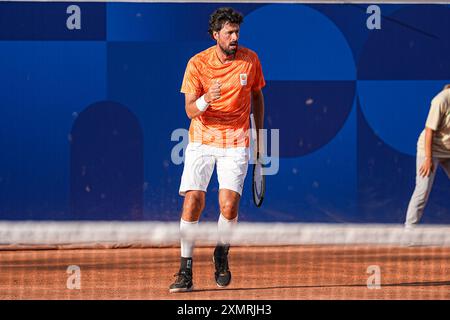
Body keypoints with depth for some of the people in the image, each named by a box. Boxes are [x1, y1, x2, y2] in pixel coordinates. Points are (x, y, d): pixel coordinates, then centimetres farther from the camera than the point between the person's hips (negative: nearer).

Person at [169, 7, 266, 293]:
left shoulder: (250, 60, -2)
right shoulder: (197, 63, -8)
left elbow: (257, 96, 15)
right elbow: (190, 110, -11)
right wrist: (206, 100, -33)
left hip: (236, 143, 1)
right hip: (201, 140, -1)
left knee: (229, 204, -13)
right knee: (193, 201, -12)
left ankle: (222, 254, 17)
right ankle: (186, 272, -5)